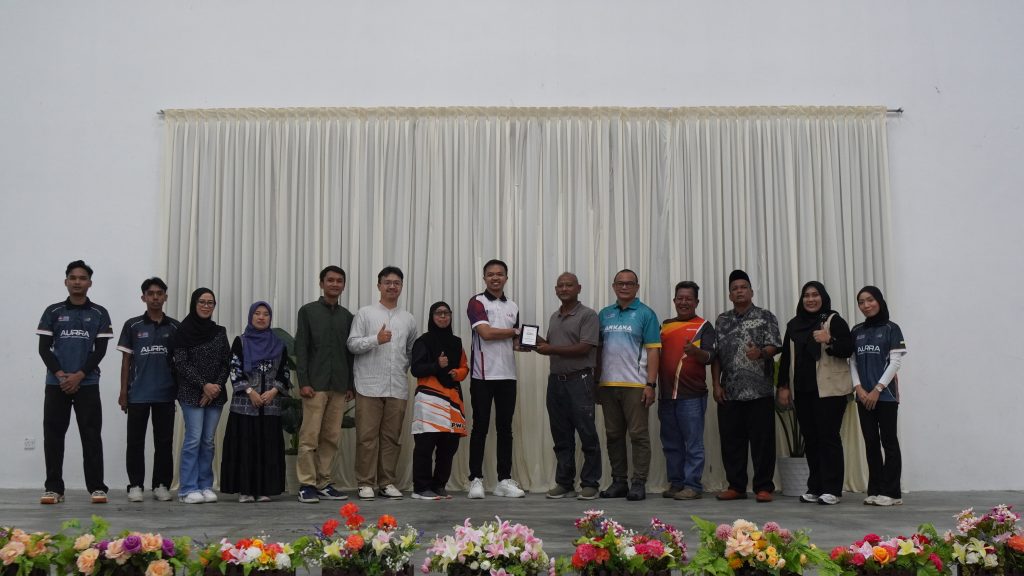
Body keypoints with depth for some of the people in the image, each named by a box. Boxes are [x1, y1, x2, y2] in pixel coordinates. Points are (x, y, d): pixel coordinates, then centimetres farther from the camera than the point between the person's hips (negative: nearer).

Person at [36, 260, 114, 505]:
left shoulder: (99, 314, 5)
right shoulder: (53, 312, 7)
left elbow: (100, 350, 0)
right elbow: (44, 348, 2)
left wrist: (79, 375, -11)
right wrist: (61, 375, -11)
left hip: (87, 384, -1)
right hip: (56, 383, 1)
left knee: (91, 436, -2)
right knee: (53, 436, 1)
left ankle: (96, 487, 1)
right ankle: (53, 488, 8)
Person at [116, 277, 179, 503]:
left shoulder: (174, 327, 6)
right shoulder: (132, 326, 3)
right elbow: (126, 360, 4)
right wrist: (123, 392, 0)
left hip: (166, 394, 1)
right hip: (138, 394, -1)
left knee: (164, 442, 5)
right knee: (136, 441, 4)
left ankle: (161, 485, 13)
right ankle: (135, 485, 12)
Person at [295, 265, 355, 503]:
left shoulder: (347, 316, 14)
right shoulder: (308, 311, 3)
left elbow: (350, 351, 15)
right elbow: (300, 348, -2)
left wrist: (350, 385, 9)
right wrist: (303, 382, -10)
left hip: (339, 386, 4)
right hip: (315, 384, -4)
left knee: (332, 437, 5)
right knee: (310, 436, -5)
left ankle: (324, 483, 11)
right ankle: (307, 484, 1)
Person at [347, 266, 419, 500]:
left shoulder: (408, 319, 14)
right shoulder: (365, 313, 4)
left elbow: (414, 350, 23)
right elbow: (352, 344, -3)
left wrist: (405, 368, 8)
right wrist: (376, 339, -17)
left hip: (398, 388, 3)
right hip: (369, 387, -3)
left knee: (392, 437, 6)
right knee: (367, 436, -2)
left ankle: (387, 482, 14)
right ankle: (365, 483, 6)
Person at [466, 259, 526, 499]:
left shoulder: (513, 307, 15)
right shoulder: (477, 303, -3)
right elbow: (486, 332, -16)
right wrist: (515, 331, -4)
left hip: (507, 375, 5)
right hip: (483, 375, -5)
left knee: (505, 428, 7)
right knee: (480, 427, -1)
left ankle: (504, 480, 12)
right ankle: (476, 479, 6)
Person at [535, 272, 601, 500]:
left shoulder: (587, 315, -5)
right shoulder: (554, 317, 18)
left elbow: (584, 348, -15)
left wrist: (551, 349, -14)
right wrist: (540, 344, 2)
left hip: (579, 381, -7)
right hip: (556, 380, 7)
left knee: (587, 435, -3)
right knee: (561, 436, 9)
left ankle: (590, 484, 4)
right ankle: (564, 484, 15)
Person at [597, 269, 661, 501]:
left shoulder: (645, 314, 0)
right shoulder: (605, 314, 14)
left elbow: (653, 350, -5)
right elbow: (597, 349, 16)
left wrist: (651, 384, -12)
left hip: (635, 385, -5)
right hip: (608, 384, 5)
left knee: (638, 435, -2)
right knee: (613, 436, 9)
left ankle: (639, 483, 4)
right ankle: (618, 481, 18)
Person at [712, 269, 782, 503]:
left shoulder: (766, 317, 4)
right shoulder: (722, 320, 15)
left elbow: (774, 347, -5)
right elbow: (716, 355, 13)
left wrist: (760, 352, -27)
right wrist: (716, 384, 5)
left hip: (760, 391, -3)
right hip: (729, 393, 4)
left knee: (762, 440, -3)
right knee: (731, 441, 5)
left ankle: (763, 487, 4)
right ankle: (736, 486, 14)